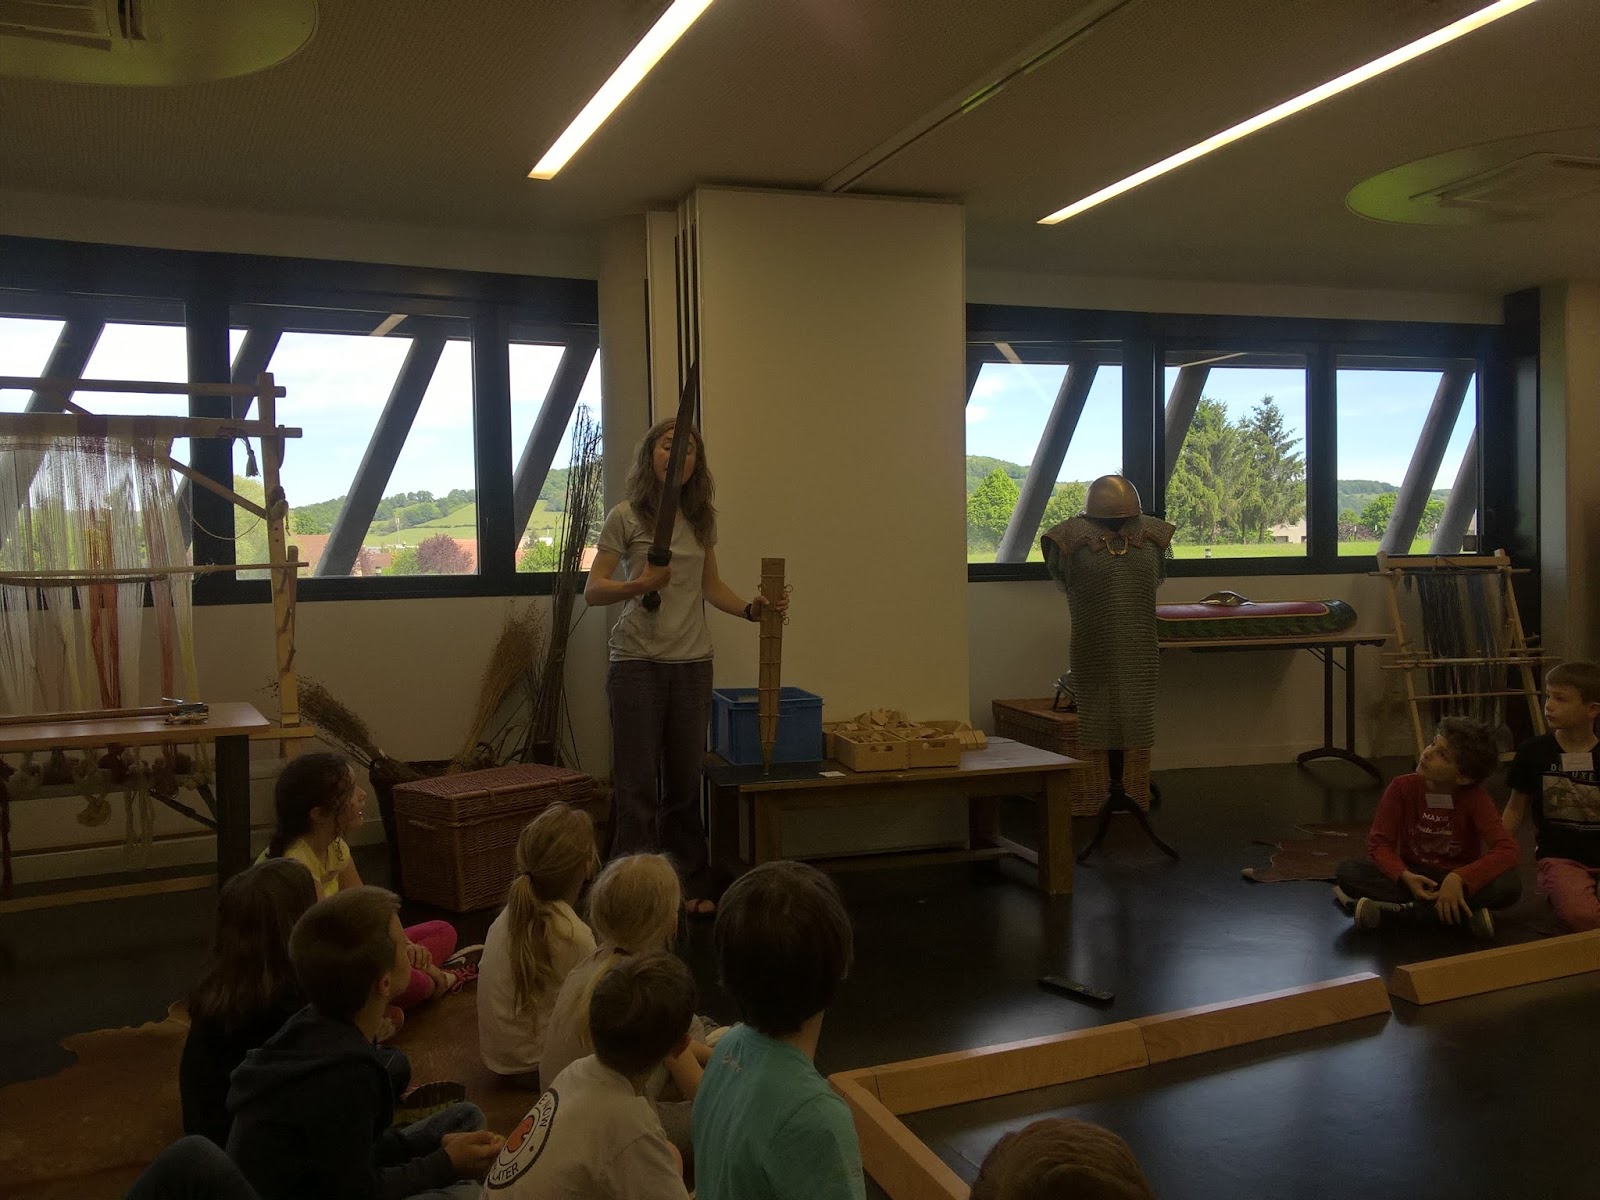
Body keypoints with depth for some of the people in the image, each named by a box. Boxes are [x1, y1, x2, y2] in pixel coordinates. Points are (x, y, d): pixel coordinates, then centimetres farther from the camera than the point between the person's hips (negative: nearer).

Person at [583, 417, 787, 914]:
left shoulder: (702, 518, 10)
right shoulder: (626, 517, -4)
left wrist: (751, 609, 1)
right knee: (636, 784, -1)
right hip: (637, 663, -4)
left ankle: (692, 886, 22)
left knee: (686, 781, 11)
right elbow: (592, 590, -7)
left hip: (693, 663, 4)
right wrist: (637, 585, -25)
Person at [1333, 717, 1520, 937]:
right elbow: (1379, 842, -10)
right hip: (1413, 876, 1)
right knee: (1347, 871, -25)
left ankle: (1387, 907, -32)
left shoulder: (1475, 798, -14)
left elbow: (1507, 851, -25)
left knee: (1510, 886, -32)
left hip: (1458, 880, -1)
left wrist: (1458, 878, -39)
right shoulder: (1403, 788, -10)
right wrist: (1405, 876, -30)